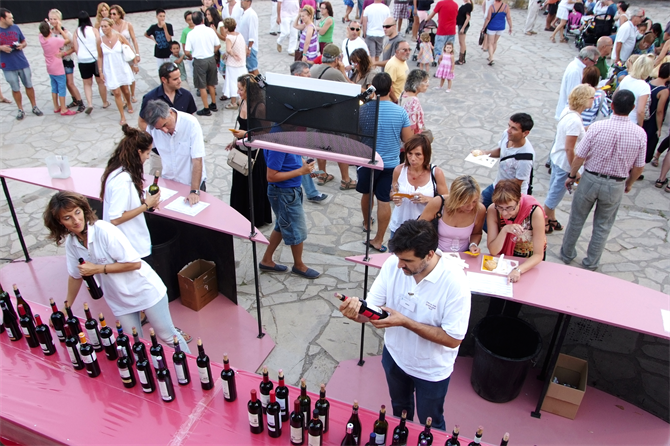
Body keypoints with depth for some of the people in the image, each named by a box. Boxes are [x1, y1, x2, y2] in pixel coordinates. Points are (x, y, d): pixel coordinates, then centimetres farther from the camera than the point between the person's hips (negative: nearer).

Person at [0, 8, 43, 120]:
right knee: (15, 89, 7)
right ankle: (21, 110, 19)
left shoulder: (15, 28, 2)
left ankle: (34, 107, 23)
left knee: (29, 86, 10)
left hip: (22, 63, 2)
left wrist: (22, 45, -9)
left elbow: (24, 42, 12)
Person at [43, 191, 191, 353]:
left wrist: (97, 269, -21)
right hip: (120, 301, 5)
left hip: (145, 290, -5)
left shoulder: (105, 231, -22)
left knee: (167, 336, 4)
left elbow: (135, 263, -22)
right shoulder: (70, 242, -3)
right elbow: (75, 276, 12)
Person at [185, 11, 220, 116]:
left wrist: (192, 56, 10)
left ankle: (206, 109, 8)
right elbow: (218, 45, 2)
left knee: (202, 86, 5)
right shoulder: (210, 30, -4)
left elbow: (187, 52, -12)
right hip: (211, 59, 4)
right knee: (211, 84, 19)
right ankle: (213, 105, 30)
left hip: (199, 61, -4)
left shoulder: (191, 34, -11)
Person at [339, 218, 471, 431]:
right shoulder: (393, 264, -21)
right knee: (399, 410, 32)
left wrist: (405, 322, -34)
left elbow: (453, 339, -27)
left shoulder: (454, 282, -32)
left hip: (431, 369, -4)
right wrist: (355, 309, -39)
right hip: (395, 356, 4)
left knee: (430, 425, 22)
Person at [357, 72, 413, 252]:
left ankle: (366, 224, 46)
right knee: (384, 201, 3)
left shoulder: (363, 109, -12)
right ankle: (378, 240, 7)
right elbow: (408, 139, -5)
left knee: (366, 193, 23)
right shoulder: (400, 112, -10)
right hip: (390, 163, -1)